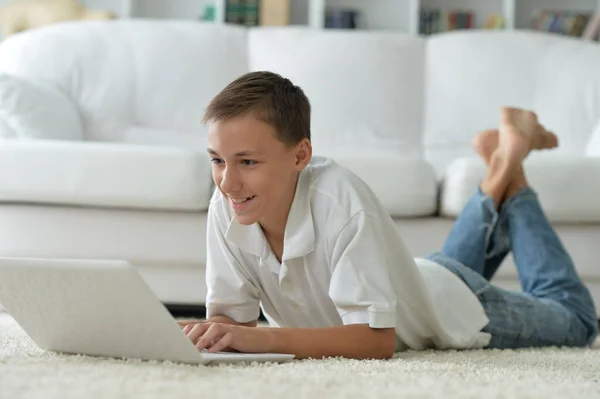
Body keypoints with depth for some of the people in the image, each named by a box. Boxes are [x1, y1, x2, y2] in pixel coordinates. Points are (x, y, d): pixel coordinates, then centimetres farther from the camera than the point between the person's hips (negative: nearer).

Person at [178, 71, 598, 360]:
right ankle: (496, 181, 46)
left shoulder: (338, 196, -46)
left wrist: (263, 338, -58)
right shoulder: (227, 206, -31)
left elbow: (378, 340, -47)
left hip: (451, 305, -4)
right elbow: (232, 316, -24)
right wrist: (210, 332, -47)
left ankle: (510, 174, 33)